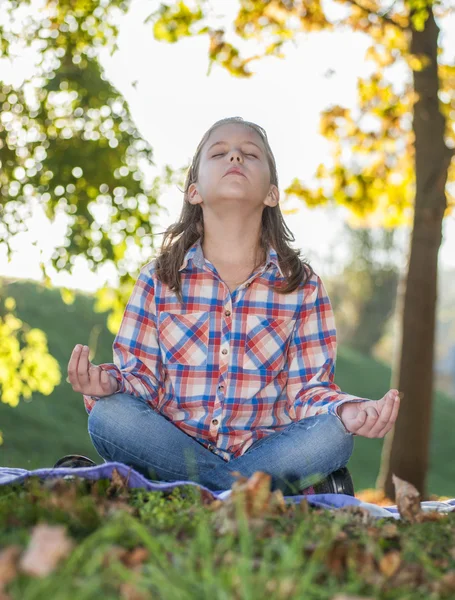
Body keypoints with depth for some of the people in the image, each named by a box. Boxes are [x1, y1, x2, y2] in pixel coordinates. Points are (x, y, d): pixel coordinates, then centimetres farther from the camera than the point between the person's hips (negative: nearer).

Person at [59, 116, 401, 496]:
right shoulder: (159, 279, 3)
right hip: (173, 447, 0)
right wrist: (108, 384, -24)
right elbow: (141, 378, 1)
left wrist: (346, 410, -24)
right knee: (109, 415, -29)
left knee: (332, 436, -29)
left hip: (265, 449, 0)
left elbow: (308, 387, 0)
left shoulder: (302, 285, 3)